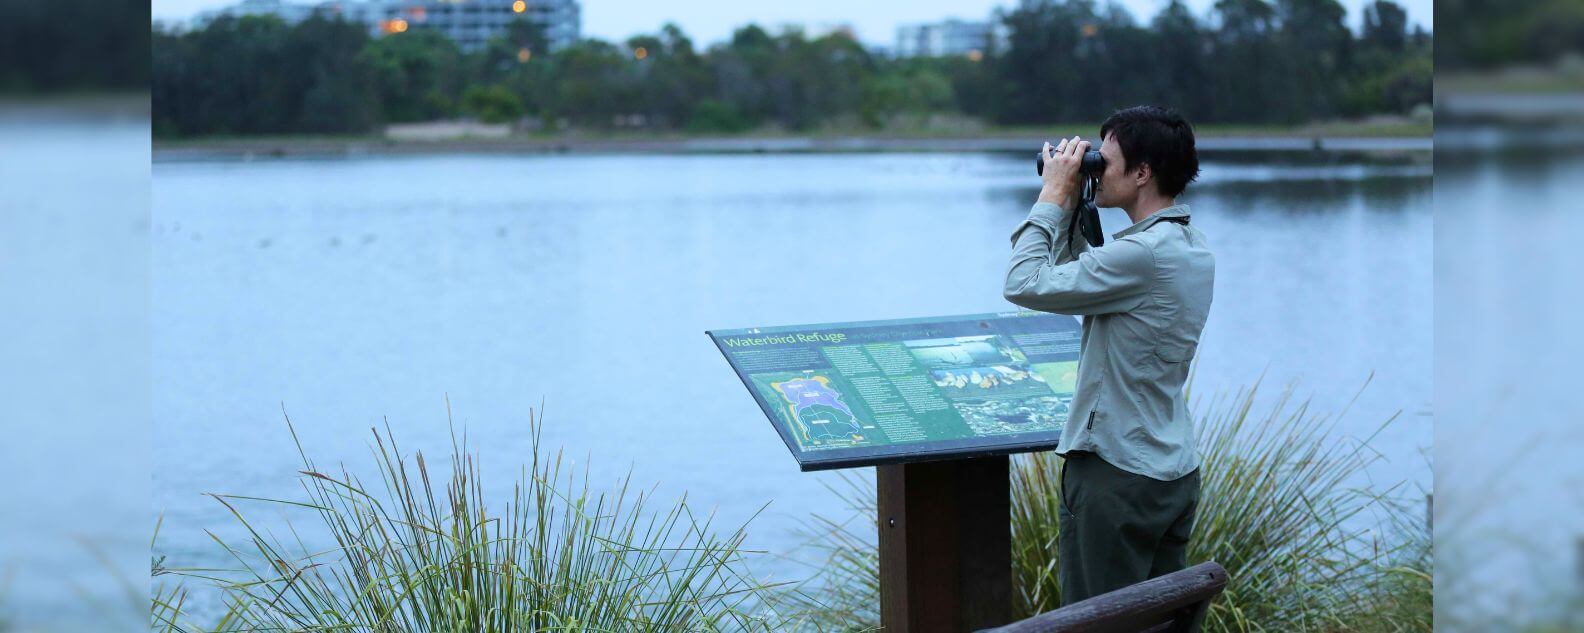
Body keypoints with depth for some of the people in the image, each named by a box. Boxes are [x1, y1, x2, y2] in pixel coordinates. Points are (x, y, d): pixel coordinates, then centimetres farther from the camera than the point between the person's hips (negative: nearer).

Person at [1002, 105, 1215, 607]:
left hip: (1118, 476, -10)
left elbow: (1025, 285, -20)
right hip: (1175, 471, 10)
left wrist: (1054, 196, -11)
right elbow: (1075, 278, 19)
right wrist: (1071, 207, 9)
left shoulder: (1144, 253, -22)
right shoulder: (1192, 247, 10)